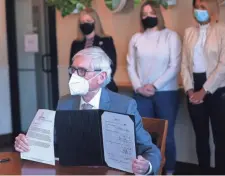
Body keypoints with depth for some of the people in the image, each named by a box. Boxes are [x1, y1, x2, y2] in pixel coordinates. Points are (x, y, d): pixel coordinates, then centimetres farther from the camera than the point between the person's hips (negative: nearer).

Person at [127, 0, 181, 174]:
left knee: (167, 134, 1)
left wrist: (155, 86, -12)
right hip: (141, 94, 3)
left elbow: (175, 66, -5)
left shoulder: (171, 36, 1)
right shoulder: (136, 38, 10)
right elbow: (131, 66, 8)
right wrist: (138, 87, -7)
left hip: (166, 93, -2)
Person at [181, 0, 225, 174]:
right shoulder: (189, 32, 10)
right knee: (201, 136, 12)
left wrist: (204, 91, -13)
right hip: (195, 90, 4)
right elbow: (185, 63, 7)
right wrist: (189, 89, -5)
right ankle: (204, 172, 23)